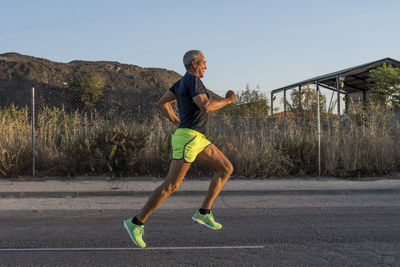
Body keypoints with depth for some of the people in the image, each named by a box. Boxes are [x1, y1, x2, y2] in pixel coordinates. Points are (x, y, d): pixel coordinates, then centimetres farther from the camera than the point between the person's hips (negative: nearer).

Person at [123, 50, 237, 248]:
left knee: (226, 168, 7)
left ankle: (204, 212, 8)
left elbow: (162, 103, 20)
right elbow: (206, 107, -22)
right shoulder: (192, 79, -11)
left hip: (197, 140, 10)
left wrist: (178, 123, 22)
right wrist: (228, 100, -6)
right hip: (188, 139, -10)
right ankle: (136, 223, -1)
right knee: (171, 185, -9)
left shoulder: (182, 81, 19)